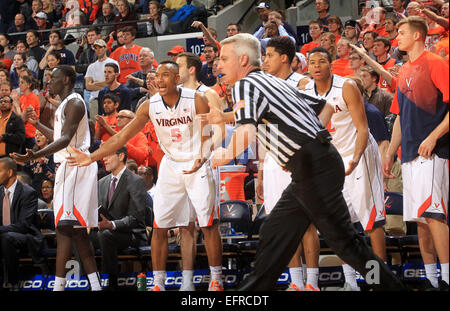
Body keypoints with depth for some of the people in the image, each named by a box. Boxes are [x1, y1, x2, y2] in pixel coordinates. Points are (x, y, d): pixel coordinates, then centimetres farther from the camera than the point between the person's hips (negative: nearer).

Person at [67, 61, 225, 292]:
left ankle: (216, 280, 6)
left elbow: (208, 136, -14)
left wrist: (201, 158, -35)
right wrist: (92, 157, -9)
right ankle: (158, 283, 7)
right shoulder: (150, 106, -7)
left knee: (208, 224, -5)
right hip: (170, 166, 3)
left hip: (197, 165, -3)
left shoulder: (196, 101, -16)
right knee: (159, 226, 0)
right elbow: (122, 136, -3)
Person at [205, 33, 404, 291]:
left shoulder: (245, 84, -8)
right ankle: (255, 290, 17)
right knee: (275, 233, 12)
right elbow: (326, 106, 27)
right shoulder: (274, 81, 19)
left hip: (314, 168, -10)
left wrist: (226, 155, -8)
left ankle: (392, 286, 1)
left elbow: (246, 133, -28)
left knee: (343, 239, -4)